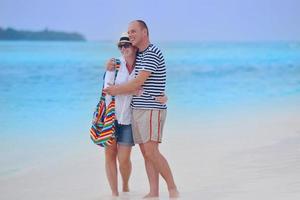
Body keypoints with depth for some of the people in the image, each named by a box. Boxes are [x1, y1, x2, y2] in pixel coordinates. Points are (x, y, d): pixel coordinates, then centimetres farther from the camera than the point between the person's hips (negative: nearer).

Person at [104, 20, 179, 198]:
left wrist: (116, 90, -3)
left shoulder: (152, 53, -13)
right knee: (146, 152, 5)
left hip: (152, 109, -9)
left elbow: (138, 83, -16)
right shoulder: (139, 54, 17)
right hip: (137, 110, 9)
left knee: (151, 152, -16)